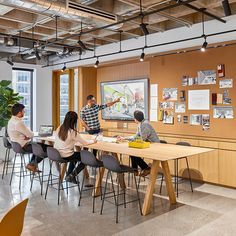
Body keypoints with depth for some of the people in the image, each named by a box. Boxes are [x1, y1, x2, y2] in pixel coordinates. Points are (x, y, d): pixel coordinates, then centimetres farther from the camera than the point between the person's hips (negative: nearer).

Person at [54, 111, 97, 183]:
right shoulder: (73, 132, -21)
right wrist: (93, 141, 5)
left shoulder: (59, 128, -3)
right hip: (66, 156, -7)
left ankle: (68, 175, 31)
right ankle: (72, 175, 9)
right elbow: (85, 143, -13)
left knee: (75, 157, 33)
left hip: (57, 154, 7)